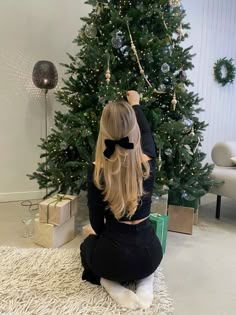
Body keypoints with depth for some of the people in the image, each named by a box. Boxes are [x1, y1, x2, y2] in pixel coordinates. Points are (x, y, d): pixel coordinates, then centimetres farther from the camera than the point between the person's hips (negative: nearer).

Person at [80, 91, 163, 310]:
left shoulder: (96, 170, -17)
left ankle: (111, 284, 7)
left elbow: (96, 222, -6)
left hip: (114, 255, -2)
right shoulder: (147, 162, -11)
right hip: (149, 251, 2)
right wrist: (135, 104, 29)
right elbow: (147, 132, 13)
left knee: (89, 244, 33)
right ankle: (144, 281, 11)